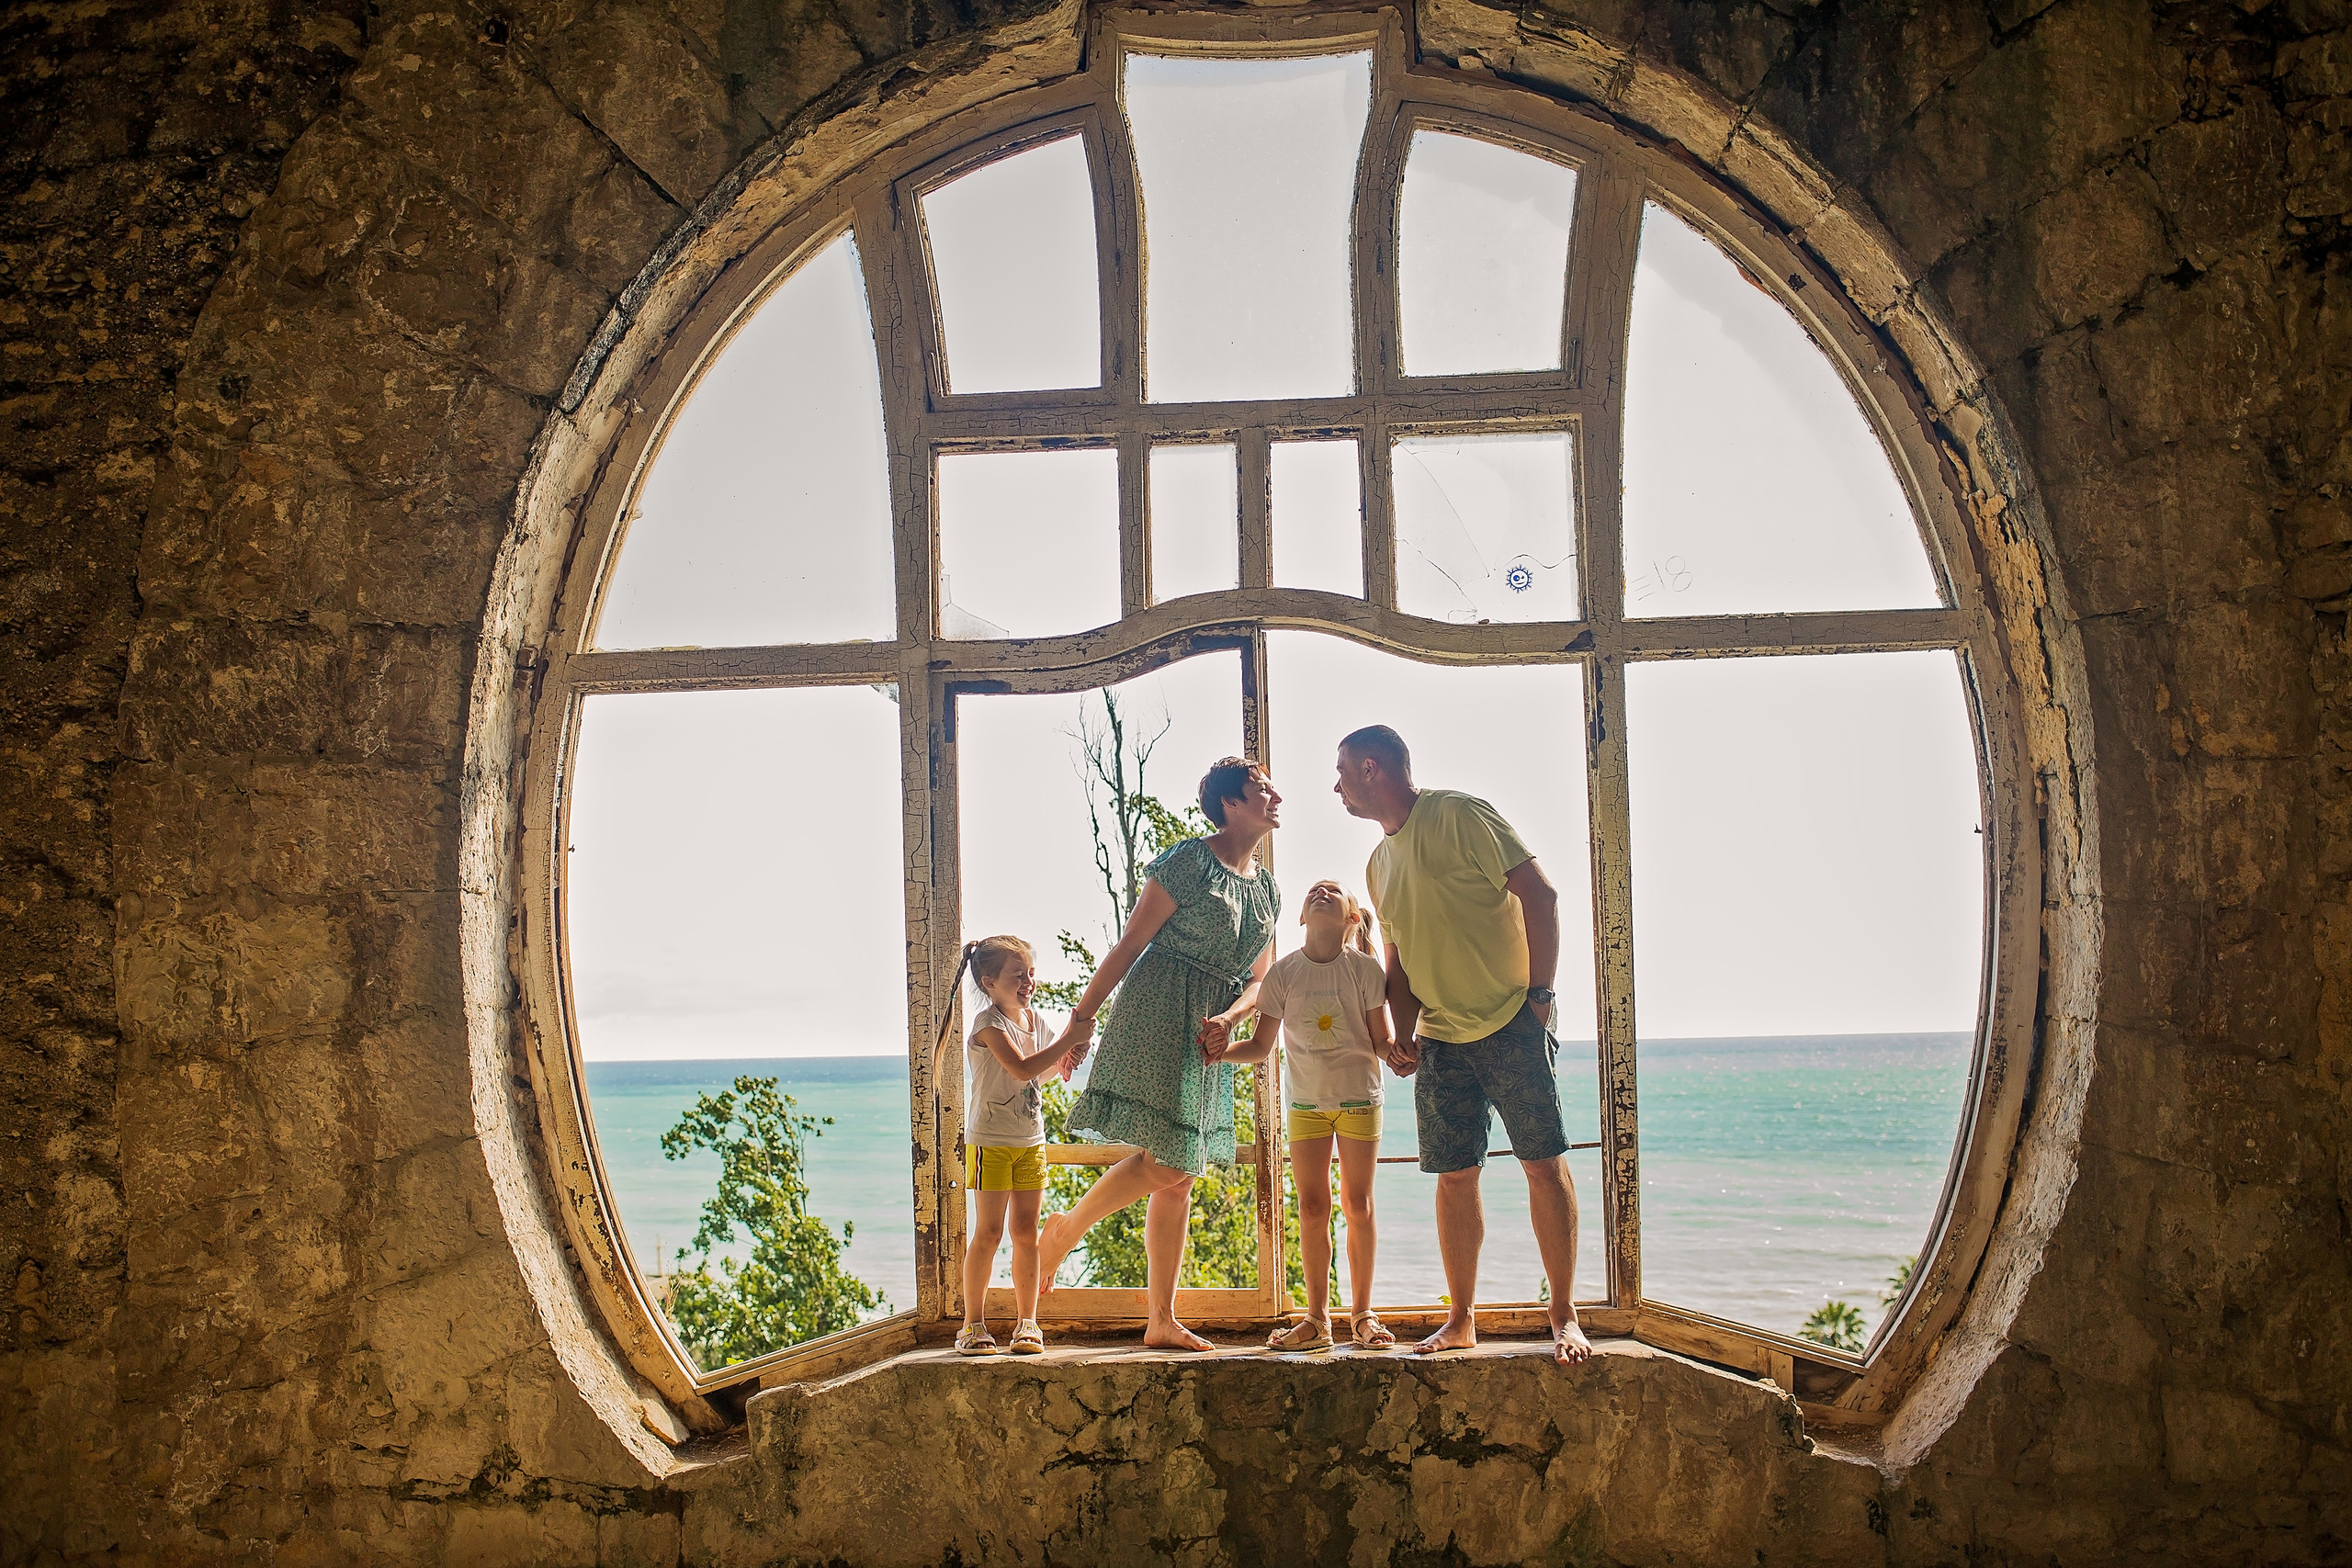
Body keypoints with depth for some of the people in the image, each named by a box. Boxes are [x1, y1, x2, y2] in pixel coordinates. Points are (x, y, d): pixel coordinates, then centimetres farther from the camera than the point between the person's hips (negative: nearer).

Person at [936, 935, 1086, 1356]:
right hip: (990, 1140, -6)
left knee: (1026, 1231, 6)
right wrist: (1068, 1040, -27)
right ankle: (973, 1324, 6)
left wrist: (1060, 1064, 3)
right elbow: (1021, 1069, -27)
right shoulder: (989, 1022, -14)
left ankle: (1027, 1322, 13)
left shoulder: (1035, 1019, 9)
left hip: (1030, 1139, 6)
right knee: (988, 1231, -4)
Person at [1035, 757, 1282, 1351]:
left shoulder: (1268, 888, 14)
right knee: (1166, 1164, -16)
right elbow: (1130, 945, -7)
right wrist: (1082, 1016, -7)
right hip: (1157, 1013, -8)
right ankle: (1066, 1227, 8)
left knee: (1178, 1178, 6)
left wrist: (1227, 1022, -7)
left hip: (1207, 1035, 8)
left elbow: (1256, 981, 14)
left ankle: (1162, 1321, 10)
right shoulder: (1189, 862, -7)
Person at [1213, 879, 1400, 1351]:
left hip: (1359, 1096, -1)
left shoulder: (1365, 968, -6)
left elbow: (1381, 1042, -5)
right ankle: (1317, 1319, 10)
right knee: (1313, 1209, 1)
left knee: (1357, 1205, 3)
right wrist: (1217, 1050, -18)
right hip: (1306, 1101, 1)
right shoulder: (1283, 972, -4)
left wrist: (1397, 1052, -28)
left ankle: (1362, 1315, 14)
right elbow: (1261, 1047, -1)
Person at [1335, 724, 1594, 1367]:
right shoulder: (1378, 866, 15)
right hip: (1440, 1039, 7)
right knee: (1455, 1176, 5)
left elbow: (1540, 892, -12)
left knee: (1543, 1163, -6)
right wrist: (1404, 1033, 5)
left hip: (1511, 1022, -6)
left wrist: (1540, 993, -14)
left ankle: (1565, 1317, 1)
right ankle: (1461, 1320, 14)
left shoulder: (1458, 814, -8)